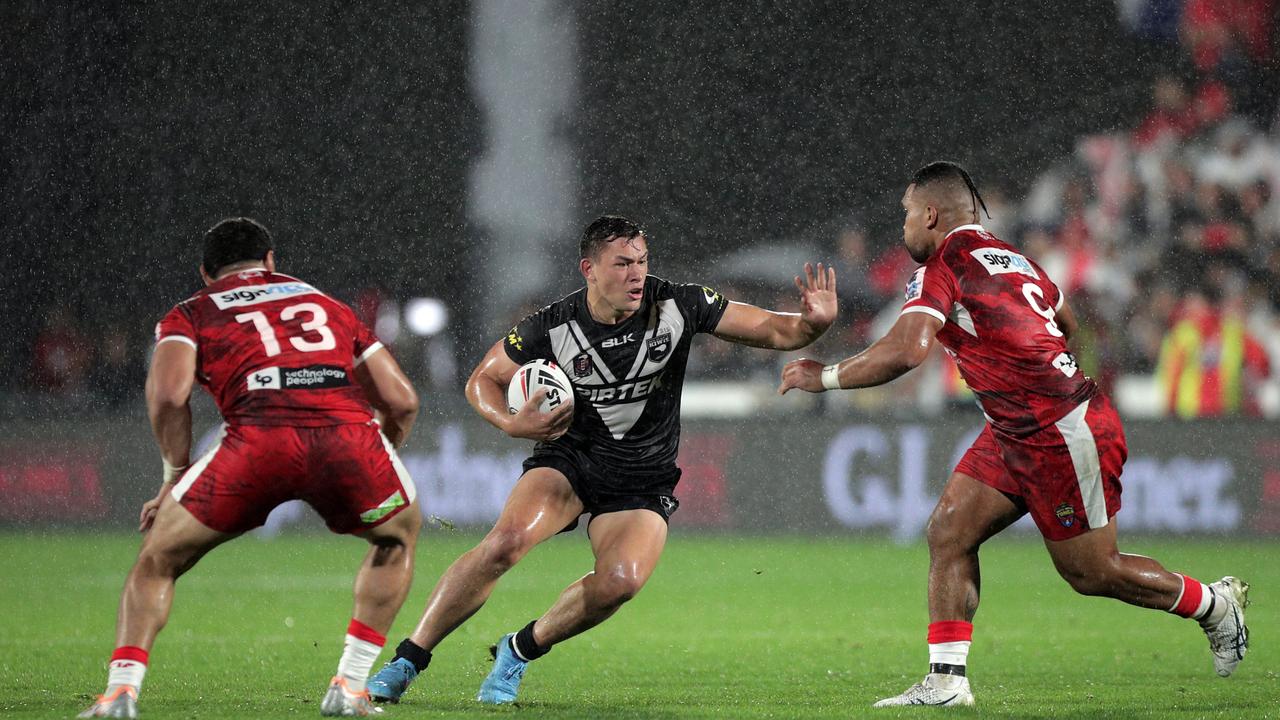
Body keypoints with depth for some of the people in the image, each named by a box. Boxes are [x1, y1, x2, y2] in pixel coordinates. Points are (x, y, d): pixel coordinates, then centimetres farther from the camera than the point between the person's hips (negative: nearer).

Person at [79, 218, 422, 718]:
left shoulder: (190, 314, 25)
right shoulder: (327, 305, 34)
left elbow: (168, 395, 5)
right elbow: (402, 401, 28)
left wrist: (175, 478, 18)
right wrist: (371, 470, 43)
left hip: (259, 435, -2)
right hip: (349, 431, 2)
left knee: (157, 560, 18)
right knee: (399, 534, 31)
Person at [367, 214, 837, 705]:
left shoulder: (678, 307, -12)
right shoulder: (551, 328, -12)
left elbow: (773, 331, -6)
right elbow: (483, 379, 2)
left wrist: (812, 324, -28)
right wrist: (511, 423, -19)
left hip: (643, 480, 1)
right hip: (569, 457, -1)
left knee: (620, 581, -27)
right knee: (506, 541, -27)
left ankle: (521, 650, -2)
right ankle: (408, 659, -15)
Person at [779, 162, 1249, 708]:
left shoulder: (942, 267, -15)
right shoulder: (1012, 259, 12)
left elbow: (906, 350, -28)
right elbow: (1066, 323, 27)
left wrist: (825, 376, -16)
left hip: (1062, 433, -10)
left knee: (1091, 571, 3)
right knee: (948, 532, 3)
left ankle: (1215, 603, 24)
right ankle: (945, 682, 3)